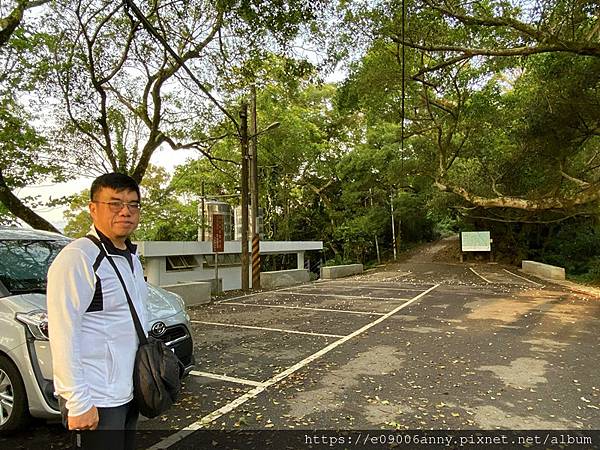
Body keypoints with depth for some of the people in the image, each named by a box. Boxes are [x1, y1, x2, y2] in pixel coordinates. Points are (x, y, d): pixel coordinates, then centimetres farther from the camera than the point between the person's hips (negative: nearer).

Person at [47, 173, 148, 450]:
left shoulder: (131, 258, 9)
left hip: (128, 392, 8)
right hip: (96, 400, -8)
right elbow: (63, 336, -20)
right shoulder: (77, 258, -17)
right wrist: (78, 404, -19)